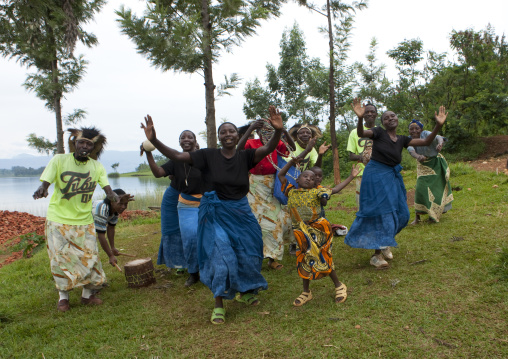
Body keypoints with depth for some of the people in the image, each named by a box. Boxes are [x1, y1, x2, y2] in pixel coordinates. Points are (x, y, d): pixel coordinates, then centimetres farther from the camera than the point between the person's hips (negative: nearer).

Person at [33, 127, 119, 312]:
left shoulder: (97, 166, -2)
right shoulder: (59, 160, -8)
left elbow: (106, 188, -11)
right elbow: (45, 182, -14)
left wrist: (112, 195, -34)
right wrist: (41, 190, -37)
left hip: (84, 221, 2)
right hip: (58, 220, -2)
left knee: (89, 257, 3)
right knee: (60, 258, 3)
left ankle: (88, 294, 23)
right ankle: (63, 296, 22)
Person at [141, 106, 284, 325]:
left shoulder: (245, 157, -3)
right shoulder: (208, 156, -6)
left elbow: (268, 149, -19)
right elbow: (176, 156, -12)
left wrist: (278, 131, -38)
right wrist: (154, 141, -26)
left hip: (241, 213, 3)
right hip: (215, 214, -2)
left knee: (247, 255, 11)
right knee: (220, 256, -6)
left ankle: (244, 292, 39)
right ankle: (219, 306, 11)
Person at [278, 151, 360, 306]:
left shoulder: (316, 192, 1)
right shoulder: (291, 191, 7)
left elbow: (335, 189, 6)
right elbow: (281, 175, 14)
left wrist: (351, 177, 9)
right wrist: (292, 162, 7)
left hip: (317, 230, -2)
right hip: (301, 233, 3)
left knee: (323, 259, 2)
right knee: (304, 261, 10)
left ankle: (339, 286, 24)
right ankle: (306, 292, 27)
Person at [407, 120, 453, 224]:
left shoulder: (426, 134, -23)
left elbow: (438, 138, -41)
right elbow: (411, 150, -34)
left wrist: (440, 144, -65)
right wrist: (418, 156, -56)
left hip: (436, 164, -2)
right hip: (423, 166, 2)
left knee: (438, 187, 5)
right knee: (421, 188, -10)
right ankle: (417, 216, -4)